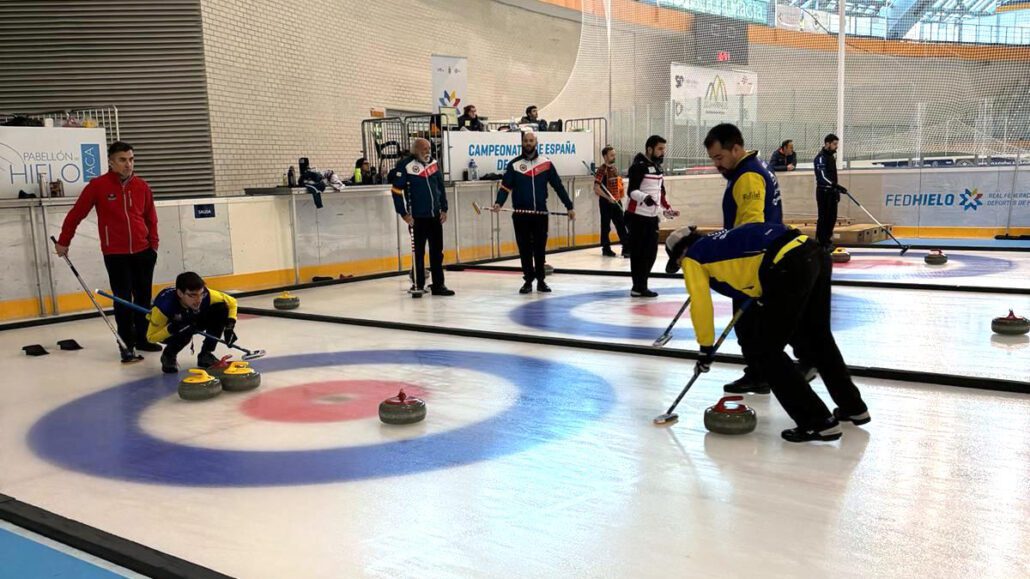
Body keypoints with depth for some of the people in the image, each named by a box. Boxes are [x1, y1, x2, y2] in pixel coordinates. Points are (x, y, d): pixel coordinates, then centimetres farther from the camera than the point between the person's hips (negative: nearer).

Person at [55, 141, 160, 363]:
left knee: (144, 297, 10)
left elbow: (150, 217, 11)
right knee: (123, 300, -1)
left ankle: (142, 338, 24)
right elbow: (76, 213, -1)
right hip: (115, 254, -4)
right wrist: (63, 241, 3)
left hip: (143, 252, 4)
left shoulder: (142, 186, 3)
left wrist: (153, 243, 7)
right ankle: (127, 345, 8)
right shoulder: (98, 185, -7)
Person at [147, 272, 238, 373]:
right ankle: (169, 356, -3)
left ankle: (205, 354, -6)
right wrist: (173, 329, -44)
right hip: (167, 331, -4)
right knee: (184, 334, -38)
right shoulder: (165, 304, -38)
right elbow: (151, 337, -26)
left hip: (194, 322, 4)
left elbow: (231, 302, -12)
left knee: (221, 308, -21)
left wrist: (229, 326, -25)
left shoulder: (206, 295, -30)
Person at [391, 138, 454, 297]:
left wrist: (444, 209, 10)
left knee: (437, 252, 9)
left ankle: (438, 285, 17)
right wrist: (404, 213, -13)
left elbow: (441, 187, 14)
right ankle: (418, 286, 13)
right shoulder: (405, 165, -12)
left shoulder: (434, 163, 6)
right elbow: (397, 190, -11)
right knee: (418, 252, 3)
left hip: (435, 216, 5)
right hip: (417, 218, -5)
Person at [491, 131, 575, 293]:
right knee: (525, 249, 5)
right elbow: (505, 186, -4)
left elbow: (558, 186, 5)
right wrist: (498, 203, -21)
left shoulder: (546, 163, 3)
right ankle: (528, 280, 14)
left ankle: (541, 280, 15)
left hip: (541, 213, 0)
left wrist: (569, 206, 3)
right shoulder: (514, 164, 1)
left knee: (540, 248, 5)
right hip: (521, 214, 0)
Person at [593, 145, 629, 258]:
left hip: (616, 201, 7)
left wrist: (619, 197, 17)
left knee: (621, 225, 5)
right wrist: (608, 198, -23)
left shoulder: (615, 168, 11)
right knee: (606, 226, 2)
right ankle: (606, 249, 12)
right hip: (606, 202, -7)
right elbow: (596, 188, -20)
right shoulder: (601, 170, -13)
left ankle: (626, 248, 8)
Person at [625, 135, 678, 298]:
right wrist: (645, 197, -37)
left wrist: (668, 209, 21)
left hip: (652, 217, 9)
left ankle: (641, 285, 19)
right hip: (637, 216, -9)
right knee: (638, 253, -5)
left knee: (651, 252, 9)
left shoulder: (657, 166, 16)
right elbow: (632, 191, -20)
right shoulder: (639, 166, -12)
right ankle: (638, 287, 2)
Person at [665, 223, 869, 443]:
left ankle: (819, 422, 9)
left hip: (789, 266, -9)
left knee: (767, 353, 7)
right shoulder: (717, 242, 32)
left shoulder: (692, 258, 13)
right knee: (817, 337, 27)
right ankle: (853, 407, 42)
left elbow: (701, 306, 12)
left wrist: (706, 349, 23)